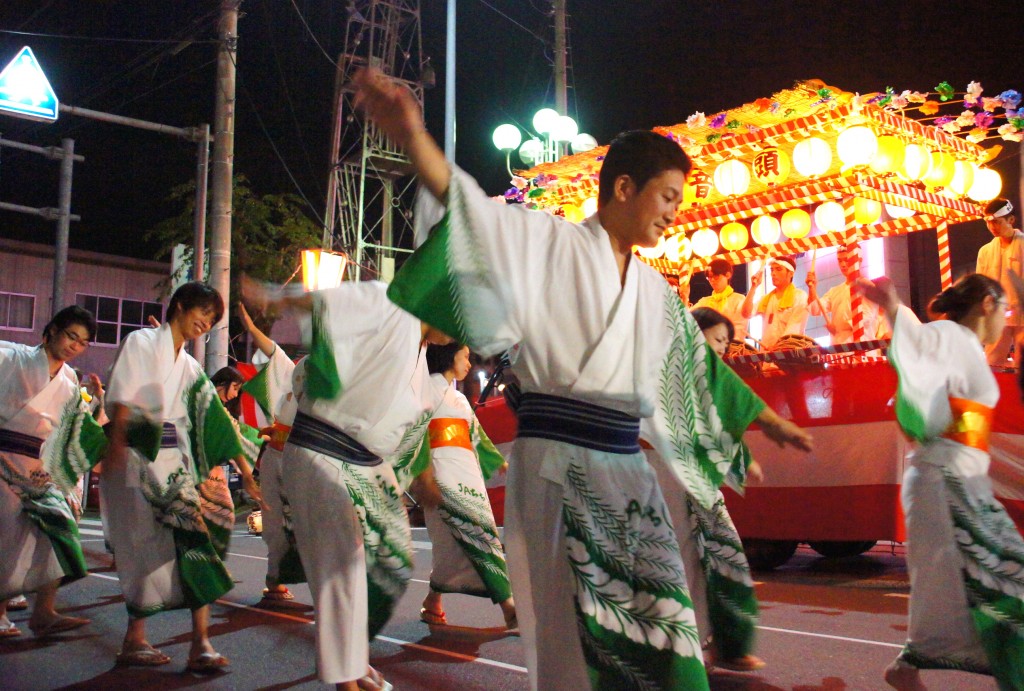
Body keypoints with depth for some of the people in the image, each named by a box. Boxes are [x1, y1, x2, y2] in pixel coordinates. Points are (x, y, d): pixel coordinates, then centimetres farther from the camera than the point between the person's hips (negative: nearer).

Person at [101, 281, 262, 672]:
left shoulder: (190, 368, 21)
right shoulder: (141, 342, 5)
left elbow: (215, 422, 17)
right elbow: (122, 397, -8)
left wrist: (244, 469, 11)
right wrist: (116, 443, -22)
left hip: (174, 460, 5)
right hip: (136, 456, -5)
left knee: (194, 539, -8)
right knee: (147, 545, -7)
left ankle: (201, 643, -11)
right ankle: (134, 640, 6)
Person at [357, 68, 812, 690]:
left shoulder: (654, 289, 16)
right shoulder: (551, 243, -3)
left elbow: (700, 366, 27)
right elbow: (479, 214, -19)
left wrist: (769, 419, 36)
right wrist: (414, 137, -37)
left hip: (626, 469, 7)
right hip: (557, 461, -7)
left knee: (659, 624, 8)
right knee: (573, 628, -3)